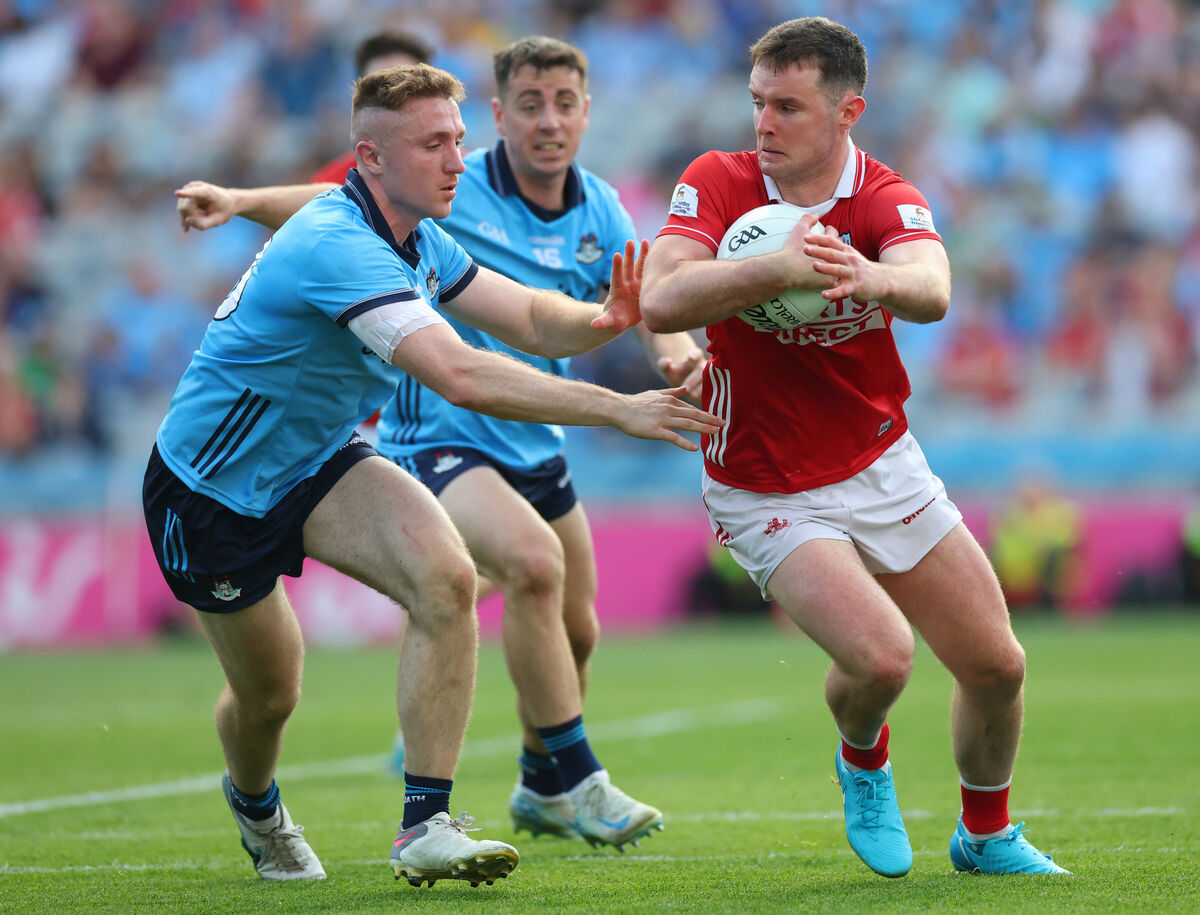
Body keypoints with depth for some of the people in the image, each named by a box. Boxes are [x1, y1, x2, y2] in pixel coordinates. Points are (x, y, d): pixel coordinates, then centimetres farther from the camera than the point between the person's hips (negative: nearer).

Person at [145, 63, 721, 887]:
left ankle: (427, 826, -19)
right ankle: (255, 806, 45)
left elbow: (529, 317, -1)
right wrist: (616, 409, -45)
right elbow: (460, 375, -43)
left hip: (317, 463, 7)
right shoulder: (337, 247, -33)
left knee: (445, 578, -21)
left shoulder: (418, 241, -3)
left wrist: (600, 321, -25)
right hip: (210, 487, -7)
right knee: (269, 696, 7)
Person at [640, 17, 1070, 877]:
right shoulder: (716, 184, -13)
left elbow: (932, 291, -34)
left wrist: (875, 278, -58)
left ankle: (987, 834, 32)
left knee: (996, 665, 4)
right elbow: (661, 302, -29)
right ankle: (864, 760, 13)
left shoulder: (887, 200, -12)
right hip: (768, 496, -3)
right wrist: (778, 267, -44)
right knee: (880, 654, -23)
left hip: (885, 468, 3)